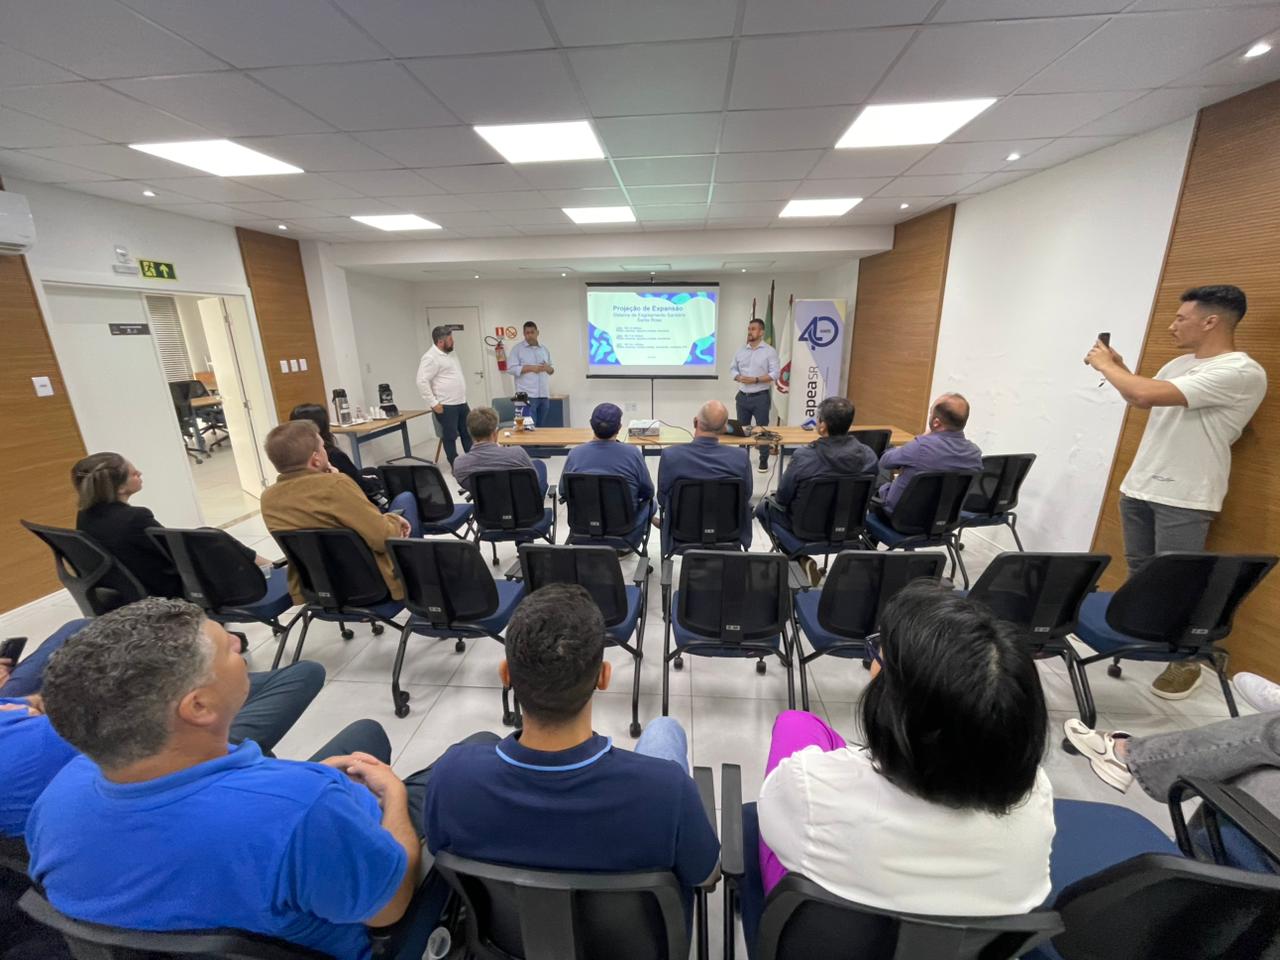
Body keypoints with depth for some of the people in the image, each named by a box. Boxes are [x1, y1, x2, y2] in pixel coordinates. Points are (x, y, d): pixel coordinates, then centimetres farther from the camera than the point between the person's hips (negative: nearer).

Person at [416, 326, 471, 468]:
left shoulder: (449, 354, 13)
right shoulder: (431, 357, -15)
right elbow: (422, 382, -21)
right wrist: (434, 403, -20)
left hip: (461, 403, 9)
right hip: (446, 406, -9)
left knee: (468, 433, 13)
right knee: (450, 437, 2)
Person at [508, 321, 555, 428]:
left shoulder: (544, 349, 17)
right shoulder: (517, 348, 2)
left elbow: (551, 369, 21)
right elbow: (511, 369, -7)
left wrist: (548, 368, -3)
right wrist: (530, 368, -15)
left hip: (544, 395, 5)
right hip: (527, 395, -5)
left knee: (542, 426, 10)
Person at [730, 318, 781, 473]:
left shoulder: (769, 351, -5)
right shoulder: (740, 351, 10)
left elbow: (775, 373, -10)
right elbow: (733, 369, 13)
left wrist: (755, 380, -19)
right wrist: (738, 377, -10)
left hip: (760, 397, -4)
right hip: (742, 396, 5)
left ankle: (764, 461, 11)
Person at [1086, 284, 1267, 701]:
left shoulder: (1241, 373, -17)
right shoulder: (1180, 364, 10)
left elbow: (1147, 394, -28)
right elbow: (1140, 399, 22)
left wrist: (1105, 366, -12)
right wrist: (1117, 367, 8)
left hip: (1184, 499, -7)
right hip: (1138, 487, 8)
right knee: (1140, 575, 16)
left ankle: (1187, 661, 19)